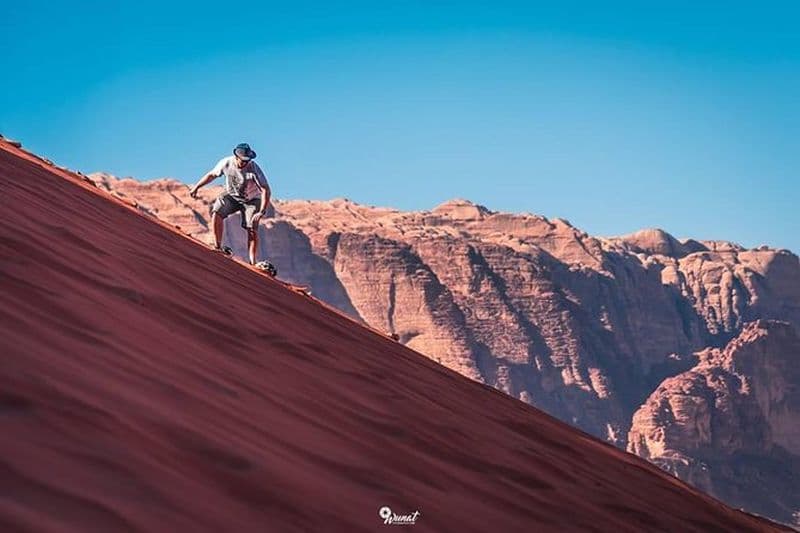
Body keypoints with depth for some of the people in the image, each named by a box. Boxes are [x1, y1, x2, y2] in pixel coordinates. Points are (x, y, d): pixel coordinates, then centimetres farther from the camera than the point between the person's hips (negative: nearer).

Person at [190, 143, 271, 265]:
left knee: (252, 230, -13)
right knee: (216, 213, -23)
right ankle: (217, 246, -14)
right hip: (231, 195, 3)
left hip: (251, 200, -3)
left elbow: (266, 191, -30)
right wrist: (196, 187, -1)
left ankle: (252, 262, -7)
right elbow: (212, 175, -1)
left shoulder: (254, 169, -30)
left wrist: (261, 212, -37)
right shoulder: (226, 163, -21)